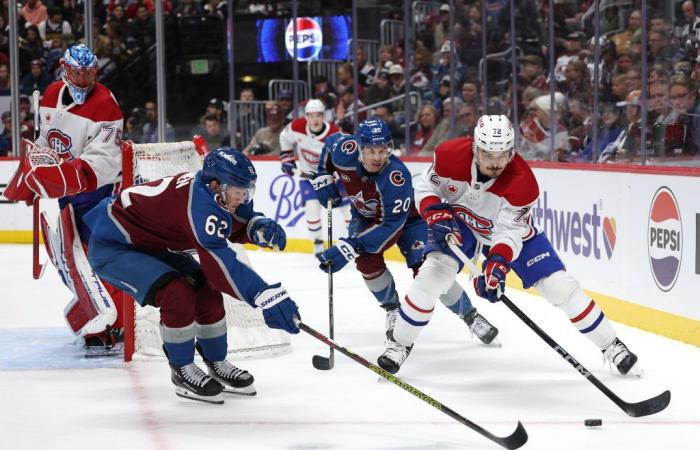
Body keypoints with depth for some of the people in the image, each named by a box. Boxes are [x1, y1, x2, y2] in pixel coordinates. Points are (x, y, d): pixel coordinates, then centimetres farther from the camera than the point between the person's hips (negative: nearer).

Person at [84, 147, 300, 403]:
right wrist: (267, 297, -48)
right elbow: (221, 264, -43)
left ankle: (217, 365, 17)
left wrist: (260, 227, -13)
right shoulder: (199, 205, -35)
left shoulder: (212, 190, -8)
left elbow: (239, 225, 11)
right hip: (110, 245, -10)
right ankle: (182, 371, -7)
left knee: (205, 289, 2)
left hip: (149, 245, 10)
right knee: (177, 294, -25)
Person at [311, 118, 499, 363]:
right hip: (365, 215, 4)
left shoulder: (397, 177, -40)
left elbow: (390, 226, -39)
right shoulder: (346, 151, -28)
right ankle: (392, 309, 5)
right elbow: (329, 146, -1)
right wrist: (323, 178, -6)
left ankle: (470, 316, -1)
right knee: (367, 260, -22)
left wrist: (349, 248, -44)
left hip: (405, 217, -4)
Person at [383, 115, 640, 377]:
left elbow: (511, 232, -31)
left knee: (560, 285, -8)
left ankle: (611, 346, 6)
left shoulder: (522, 182, -34)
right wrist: (436, 215, -30)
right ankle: (399, 344, -2)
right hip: (459, 223, 1)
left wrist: (496, 264, -48)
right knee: (432, 275, -21)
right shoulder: (450, 156, -30)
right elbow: (425, 187, -12)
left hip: (512, 229, -1)